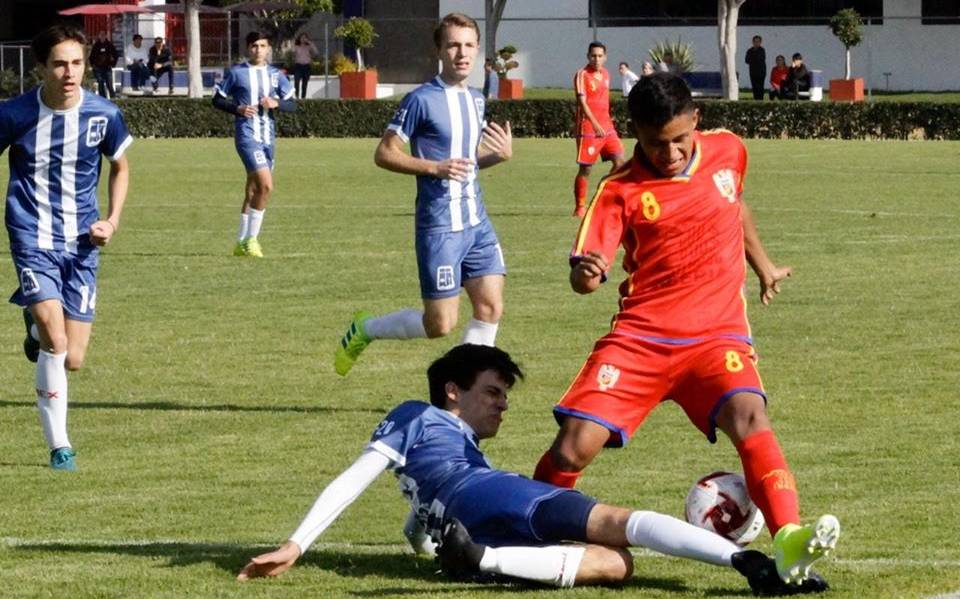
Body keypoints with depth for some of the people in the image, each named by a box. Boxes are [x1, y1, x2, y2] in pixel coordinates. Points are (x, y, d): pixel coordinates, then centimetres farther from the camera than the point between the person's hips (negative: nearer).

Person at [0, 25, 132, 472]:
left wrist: (112, 221, 1)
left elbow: (120, 167, 16)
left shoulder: (104, 115, -4)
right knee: (55, 343, -20)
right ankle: (59, 447, -7)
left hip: (81, 244, 2)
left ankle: (36, 327, 36)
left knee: (72, 360, 0)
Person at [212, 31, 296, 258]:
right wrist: (237, 109, -13)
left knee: (253, 190, 11)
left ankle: (242, 243, 20)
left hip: (268, 136, 5)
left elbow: (292, 105, 11)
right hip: (247, 135, -5)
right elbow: (217, 100, 5)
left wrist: (276, 103, -10)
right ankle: (251, 239, -11)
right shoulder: (236, 73, 0)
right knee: (266, 185, -20)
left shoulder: (276, 75, 11)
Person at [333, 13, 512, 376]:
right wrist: (435, 167, -21)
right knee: (440, 325, -4)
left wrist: (501, 155, 3)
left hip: (477, 222, 7)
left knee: (490, 307, -1)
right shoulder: (422, 100, -11)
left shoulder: (476, 100, 12)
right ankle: (365, 329, 19)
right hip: (439, 226, -7)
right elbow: (384, 154, -9)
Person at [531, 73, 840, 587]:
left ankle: (789, 543, -39)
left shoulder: (727, 151, 4)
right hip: (641, 337, -1)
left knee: (747, 414, -29)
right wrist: (586, 274, -37)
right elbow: (584, 273, -14)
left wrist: (763, 265, 37)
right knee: (574, 446, -12)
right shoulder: (621, 192, -6)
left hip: (717, 333, 1)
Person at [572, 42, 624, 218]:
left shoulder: (605, 74, 12)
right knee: (585, 168, -2)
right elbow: (582, 103, -17)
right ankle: (579, 208, 6)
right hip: (588, 129, -6)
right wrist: (595, 124, -25)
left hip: (606, 127, 6)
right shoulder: (582, 75, -9)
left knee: (619, 160, -4)